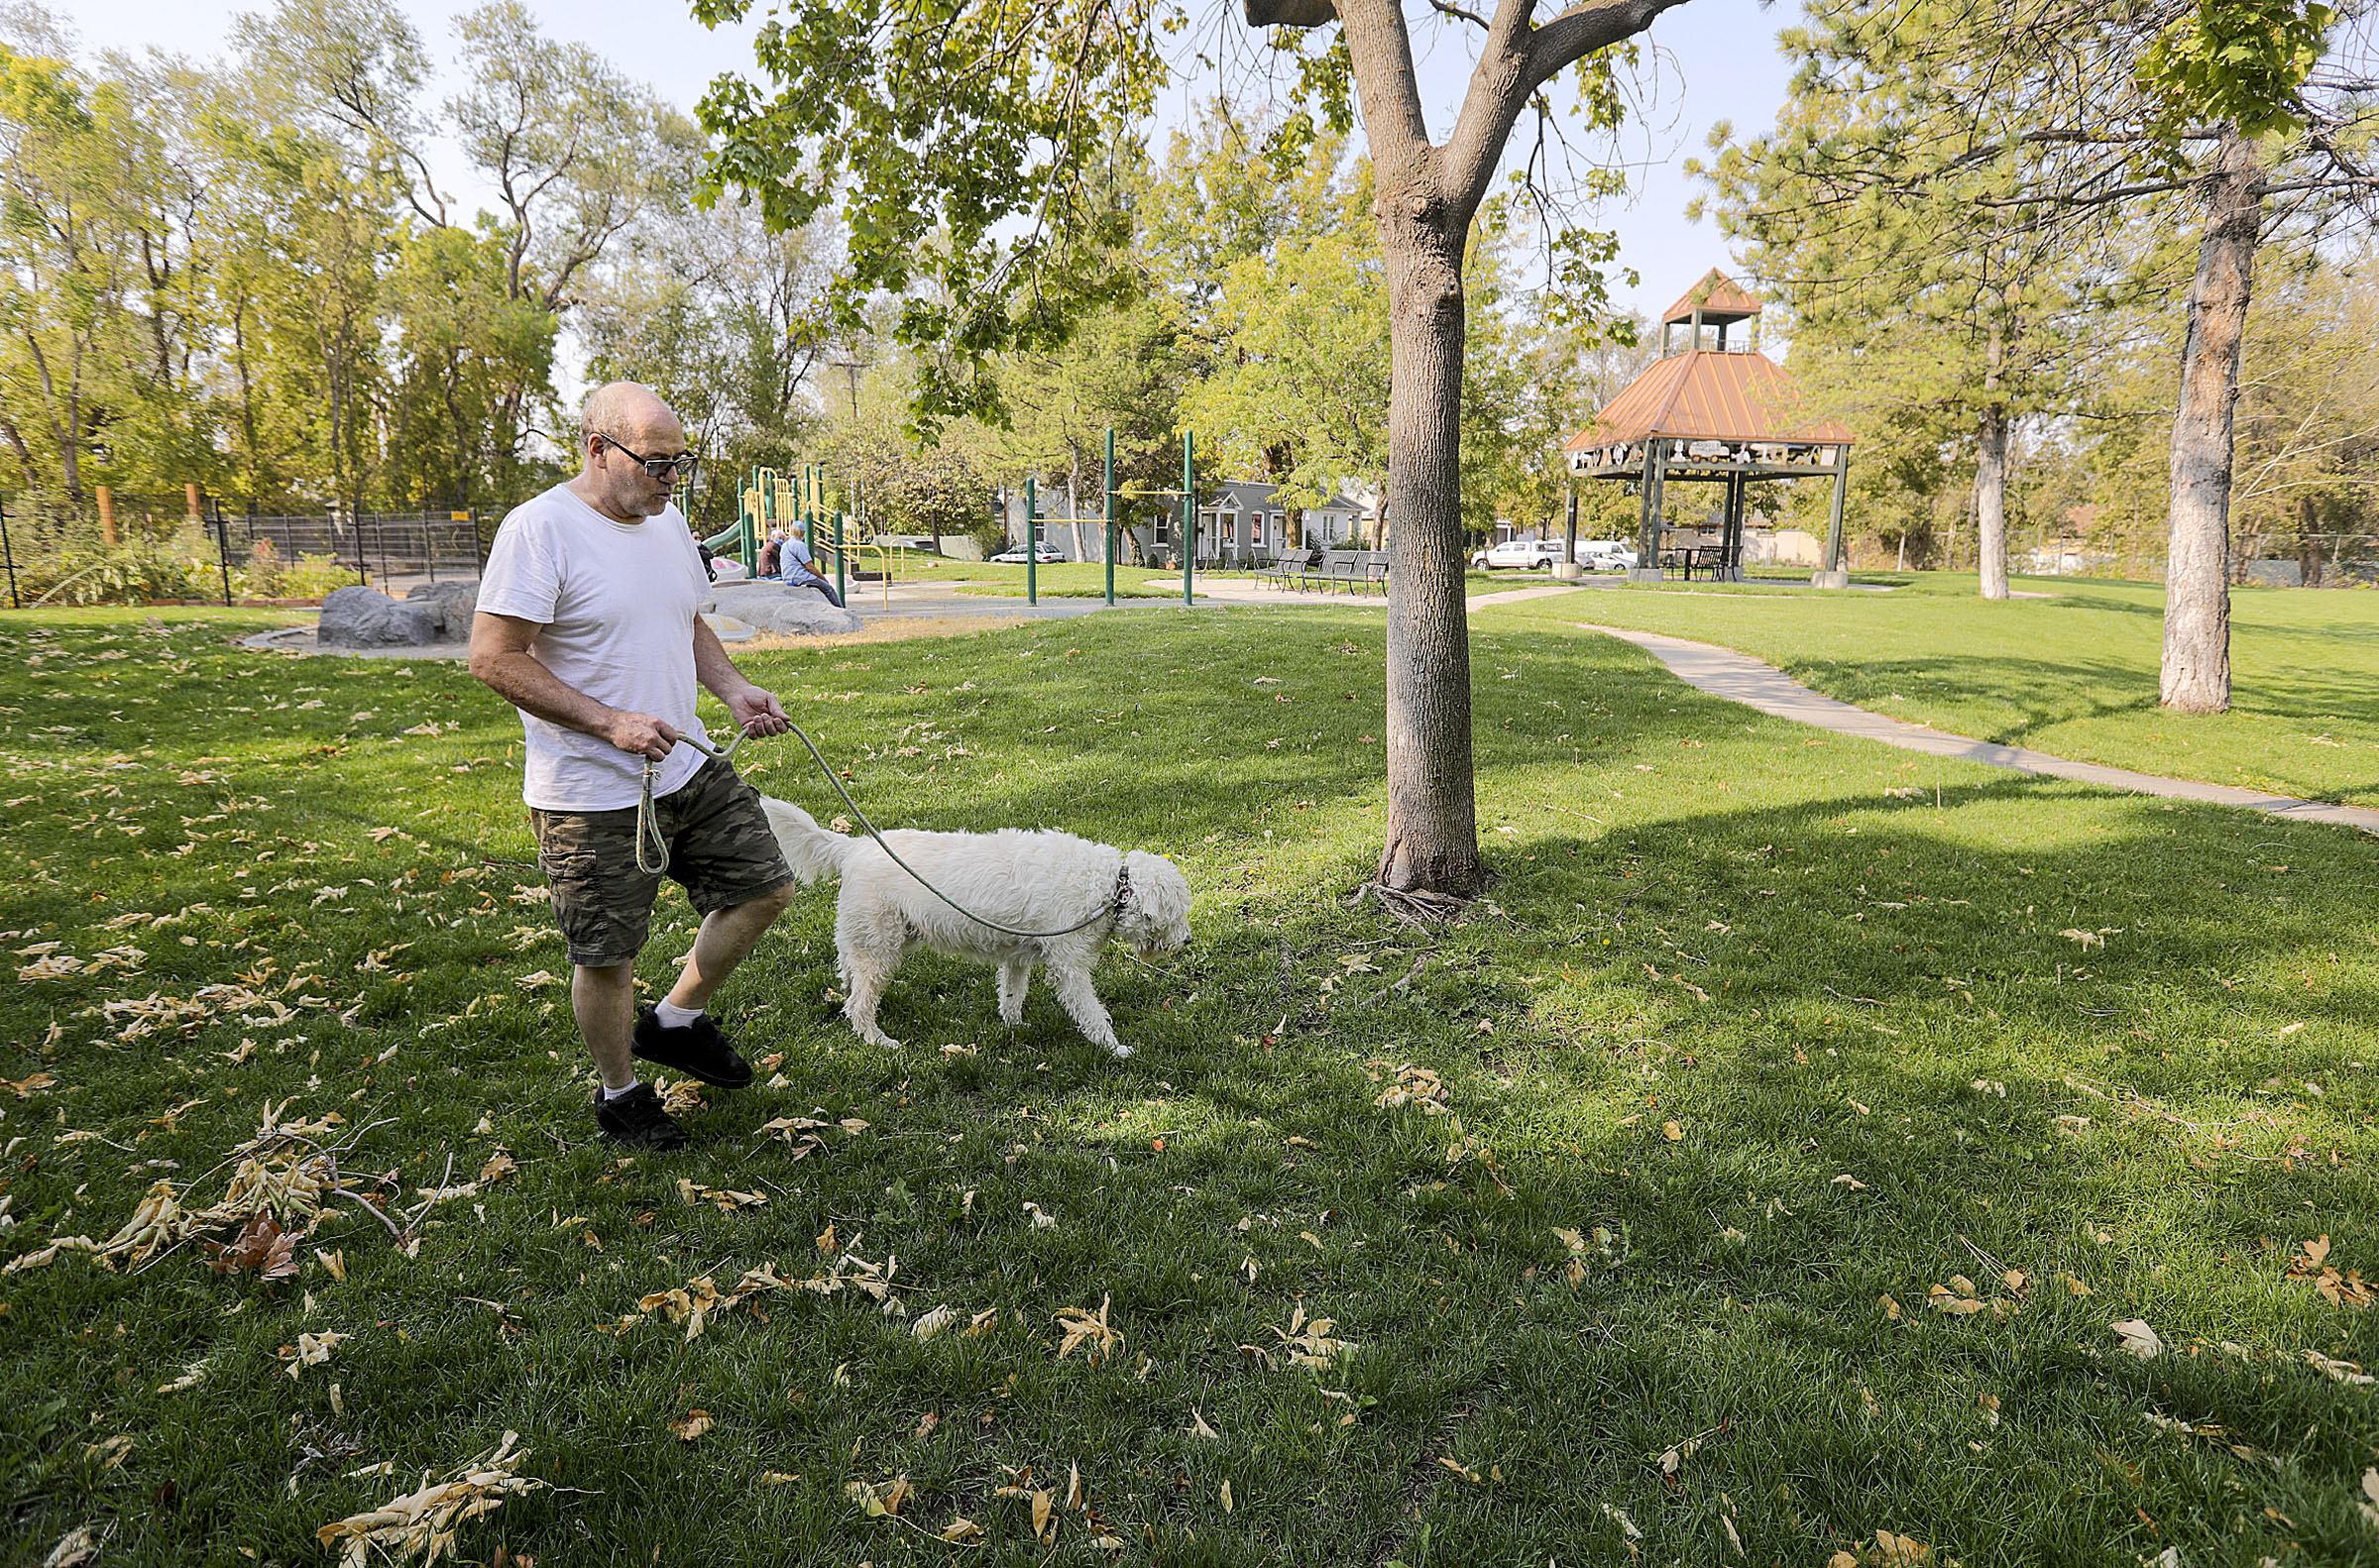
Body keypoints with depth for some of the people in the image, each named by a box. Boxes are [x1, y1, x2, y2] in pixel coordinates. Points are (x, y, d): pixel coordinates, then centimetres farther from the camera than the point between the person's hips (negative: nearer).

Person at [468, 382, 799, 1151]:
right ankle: (620, 1093, 29)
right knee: (607, 958, 4)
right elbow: (493, 657, -19)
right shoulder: (539, 527, -16)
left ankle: (674, 1021, 30)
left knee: (765, 886, 11)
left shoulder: (668, 521, 8)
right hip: (591, 794, -7)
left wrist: (735, 690, 2)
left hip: (688, 767, 7)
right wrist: (610, 723, -23)